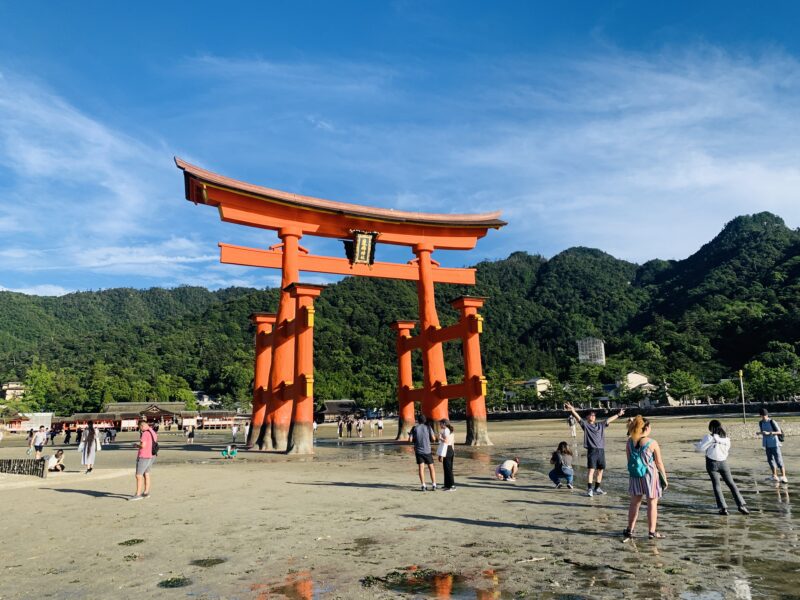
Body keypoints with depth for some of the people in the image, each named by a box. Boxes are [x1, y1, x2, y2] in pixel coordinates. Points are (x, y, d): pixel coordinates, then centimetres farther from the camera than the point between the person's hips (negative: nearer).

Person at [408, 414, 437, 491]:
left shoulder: (414, 428, -1)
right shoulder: (428, 427, -2)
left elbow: (410, 440, -4)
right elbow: (433, 439, -4)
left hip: (418, 451, 0)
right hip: (427, 450, 0)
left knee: (421, 468, 2)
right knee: (431, 467, 9)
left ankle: (423, 485, -2)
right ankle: (434, 485, 6)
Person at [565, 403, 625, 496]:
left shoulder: (600, 425, 18)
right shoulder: (585, 424, 3)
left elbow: (609, 420, 26)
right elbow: (578, 418, -11)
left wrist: (618, 415, 31)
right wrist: (572, 410, -26)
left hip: (601, 450, 6)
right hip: (592, 450, -5)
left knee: (600, 470, 11)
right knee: (591, 469, -10)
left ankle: (597, 488, 23)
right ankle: (589, 489, -6)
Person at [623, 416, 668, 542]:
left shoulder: (629, 442, -3)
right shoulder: (652, 443, -13)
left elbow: (629, 459, 4)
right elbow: (659, 463, -7)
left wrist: (633, 472, 14)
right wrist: (664, 477, 4)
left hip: (635, 475, 4)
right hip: (650, 475, -4)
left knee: (634, 502, 15)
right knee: (652, 503, 10)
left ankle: (629, 530, 21)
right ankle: (652, 532, 17)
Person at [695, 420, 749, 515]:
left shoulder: (710, 437, -13)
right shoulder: (726, 438, 3)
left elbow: (701, 448, -11)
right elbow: (727, 449, 14)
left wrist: (696, 445, 11)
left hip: (712, 463, -4)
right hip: (723, 462, 4)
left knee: (716, 485, 4)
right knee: (731, 484, 13)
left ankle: (723, 508, 0)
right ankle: (741, 505, 9)